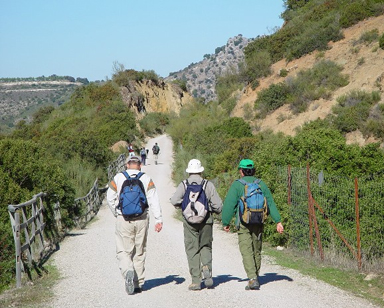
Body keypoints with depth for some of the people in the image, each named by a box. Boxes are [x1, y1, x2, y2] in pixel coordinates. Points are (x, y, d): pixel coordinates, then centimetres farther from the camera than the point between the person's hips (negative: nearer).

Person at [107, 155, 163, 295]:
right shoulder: (146, 179, 2)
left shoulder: (118, 178, 2)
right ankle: (138, 283, 16)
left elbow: (110, 199, 3)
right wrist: (159, 219, -7)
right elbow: (154, 200, -6)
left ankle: (128, 271, -25)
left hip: (123, 220, -1)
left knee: (123, 251, 4)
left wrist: (117, 214, 17)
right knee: (140, 252, 12)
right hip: (142, 220, 1)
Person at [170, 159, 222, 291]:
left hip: (189, 221, -1)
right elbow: (218, 205, 0)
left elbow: (174, 200, -13)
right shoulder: (208, 184, 2)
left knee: (192, 250, 4)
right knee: (206, 246, 18)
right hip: (206, 220, 1)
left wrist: (184, 203, 6)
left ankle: (196, 281, 1)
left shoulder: (183, 185, 0)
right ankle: (206, 267, -10)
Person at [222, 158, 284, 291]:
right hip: (259, 223, 4)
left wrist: (225, 222, 2)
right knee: (257, 251, 16)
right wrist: (278, 221, 6)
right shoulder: (262, 184, 10)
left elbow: (229, 205, -6)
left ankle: (252, 279, -20)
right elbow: (271, 203, 7)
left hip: (243, 223, -4)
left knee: (246, 251, -7)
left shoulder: (236, 185, -3)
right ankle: (256, 277, 25)